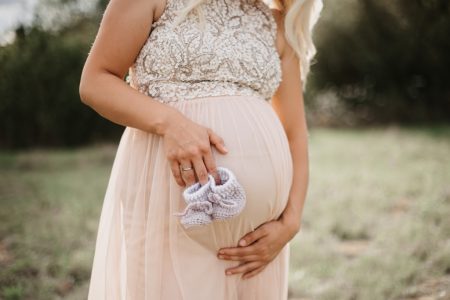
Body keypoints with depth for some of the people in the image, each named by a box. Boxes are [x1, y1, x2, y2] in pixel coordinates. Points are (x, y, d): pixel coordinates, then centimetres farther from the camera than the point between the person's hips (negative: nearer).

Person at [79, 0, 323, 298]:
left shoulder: (279, 26, 12)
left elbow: (295, 132, 9)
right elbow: (95, 81, -4)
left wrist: (289, 223, -3)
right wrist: (170, 123, -20)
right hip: (168, 194, -4)